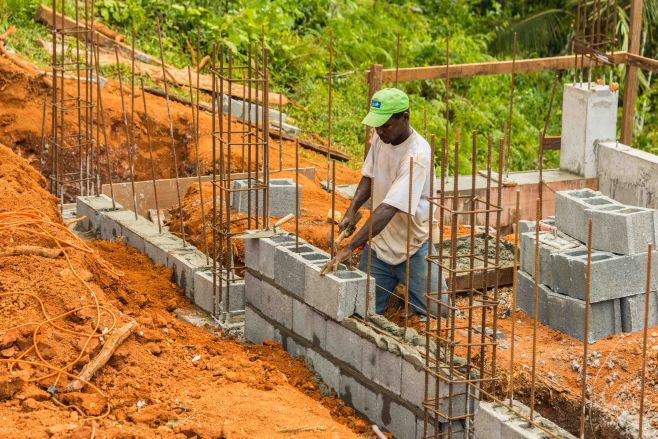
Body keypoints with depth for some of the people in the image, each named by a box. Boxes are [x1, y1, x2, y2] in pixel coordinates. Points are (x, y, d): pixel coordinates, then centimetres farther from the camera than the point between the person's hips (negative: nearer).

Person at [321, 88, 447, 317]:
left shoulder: (418, 155, -29)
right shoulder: (380, 137, -6)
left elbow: (389, 208, -36)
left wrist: (350, 247, -40)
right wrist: (351, 212, -8)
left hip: (412, 247, -5)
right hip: (379, 243, 5)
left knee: (436, 310, -3)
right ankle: (394, 279, 27)